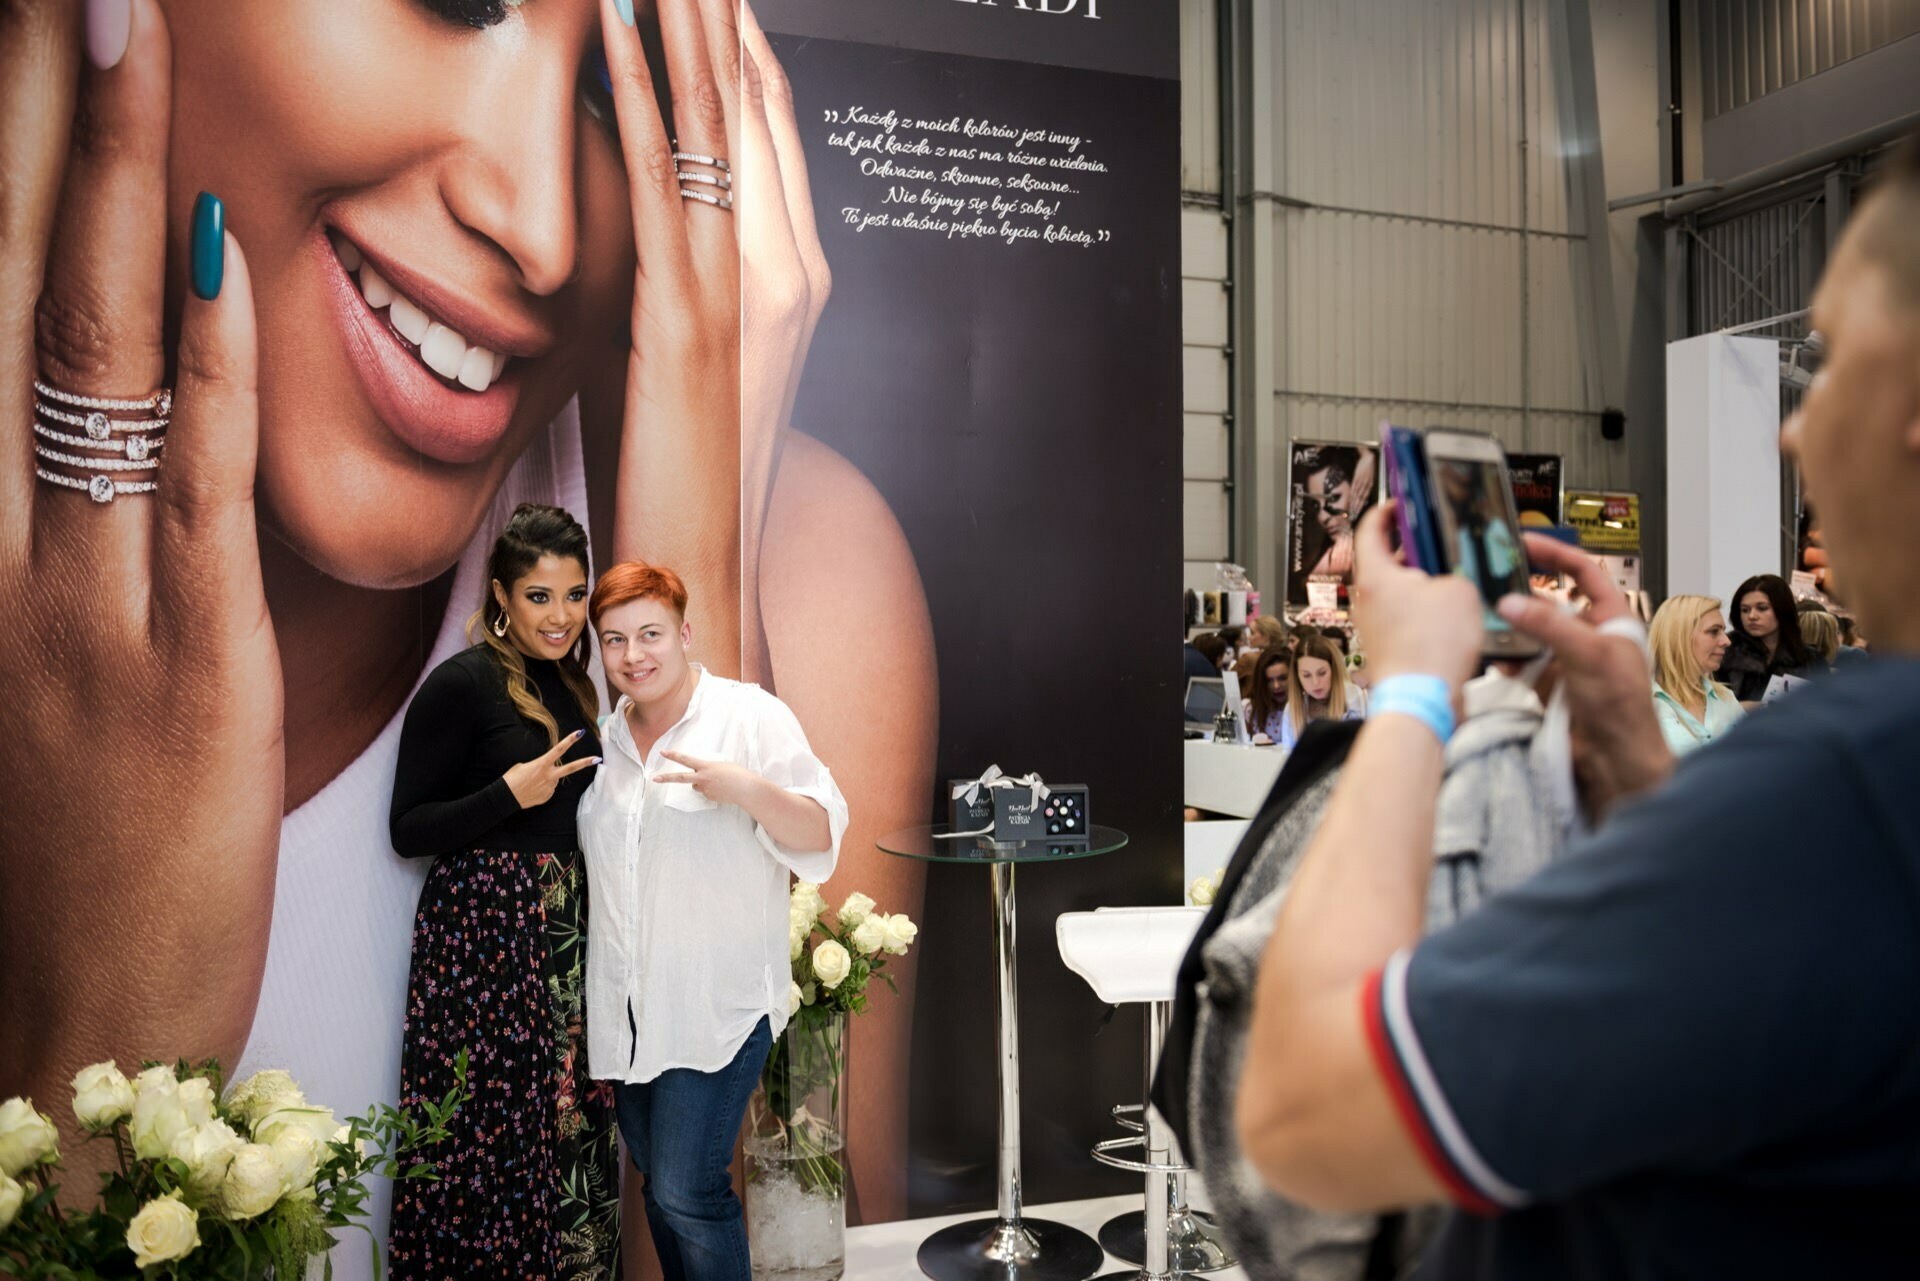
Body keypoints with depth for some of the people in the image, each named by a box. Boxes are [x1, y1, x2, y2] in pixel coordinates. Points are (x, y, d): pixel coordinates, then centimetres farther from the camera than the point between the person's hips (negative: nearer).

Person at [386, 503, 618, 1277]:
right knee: (496, 1131, 0)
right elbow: (408, 830, -10)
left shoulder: (572, 684, 11)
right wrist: (510, 793, -21)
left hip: (567, 930, 7)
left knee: (572, 1120, 10)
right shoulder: (461, 683, -10)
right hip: (484, 932, -6)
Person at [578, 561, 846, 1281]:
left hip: (718, 1000, -6)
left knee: (688, 1193, -8)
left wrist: (748, 788, -30)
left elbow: (821, 836, -15)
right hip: (627, 1006, 6)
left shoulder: (753, 717, -8)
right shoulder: (602, 737, 10)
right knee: (660, 1186, 16)